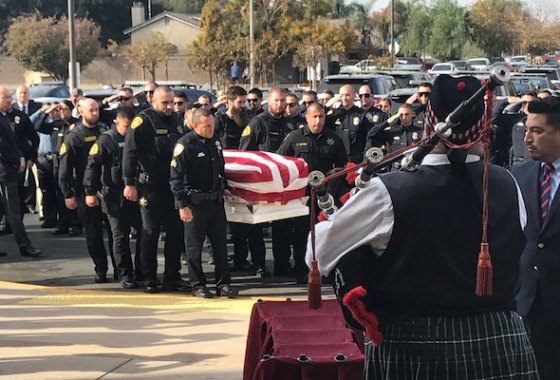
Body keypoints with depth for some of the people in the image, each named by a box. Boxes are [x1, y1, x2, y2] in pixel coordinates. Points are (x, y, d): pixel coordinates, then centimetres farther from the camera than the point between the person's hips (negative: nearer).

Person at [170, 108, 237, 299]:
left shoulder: (215, 142, 10)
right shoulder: (185, 145, -11)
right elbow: (176, 178, -13)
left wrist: (223, 190, 19)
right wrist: (182, 206, -17)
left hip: (216, 202, 6)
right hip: (195, 203, -6)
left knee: (220, 244, 8)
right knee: (194, 246, 3)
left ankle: (223, 284, 14)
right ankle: (198, 285, 11)